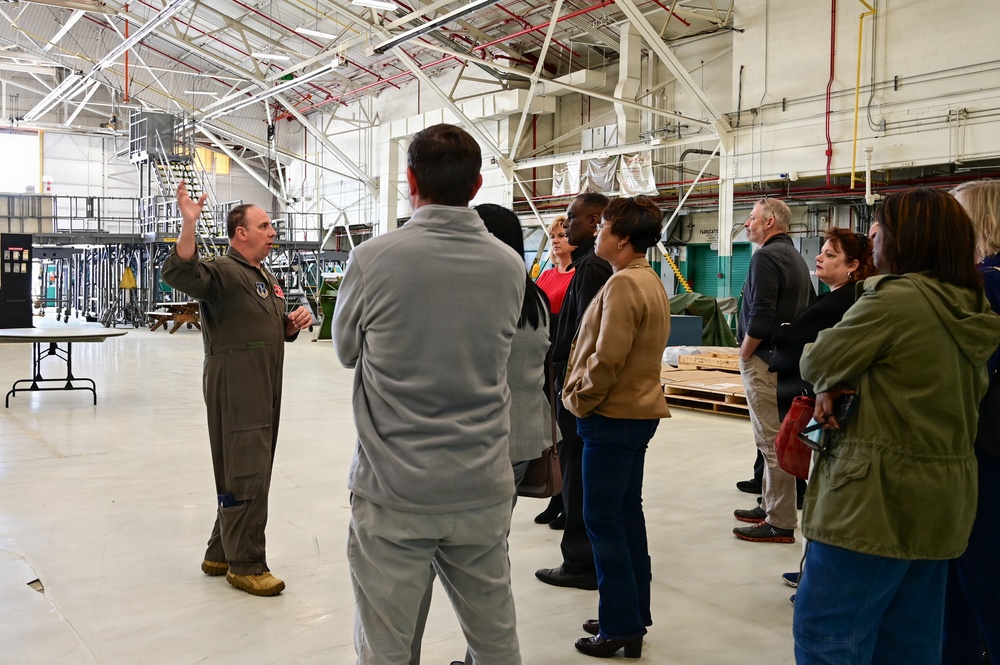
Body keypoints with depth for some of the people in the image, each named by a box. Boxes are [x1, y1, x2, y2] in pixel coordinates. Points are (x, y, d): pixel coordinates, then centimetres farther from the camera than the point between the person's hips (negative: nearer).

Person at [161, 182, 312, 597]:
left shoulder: (267, 278, 19)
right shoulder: (222, 271, -10)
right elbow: (178, 273, -30)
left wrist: (294, 323, 6)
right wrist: (188, 225, -43)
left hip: (265, 392, 10)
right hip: (235, 392, -9)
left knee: (250, 476, 16)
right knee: (245, 479, -5)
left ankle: (222, 555, 29)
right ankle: (245, 566, 8)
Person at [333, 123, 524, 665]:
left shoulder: (373, 259, -10)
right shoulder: (509, 266, -2)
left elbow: (346, 351, 4)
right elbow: (497, 350, 7)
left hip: (393, 493, -3)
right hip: (482, 492, 3)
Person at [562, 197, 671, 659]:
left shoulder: (624, 283, -18)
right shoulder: (650, 281, 13)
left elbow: (607, 357, -24)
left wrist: (579, 400, -10)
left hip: (612, 415, -10)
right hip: (636, 411, 10)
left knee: (603, 520, -1)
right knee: (627, 513, 16)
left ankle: (620, 627, 8)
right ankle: (635, 616, 27)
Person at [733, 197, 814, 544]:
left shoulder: (766, 256, -14)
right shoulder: (796, 258, 16)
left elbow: (760, 316, -23)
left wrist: (744, 354, -11)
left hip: (763, 360, -10)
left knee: (772, 441, -6)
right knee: (775, 437, 17)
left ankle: (780, 523, -1)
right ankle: (771, 506, 28)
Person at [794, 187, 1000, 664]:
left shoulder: (896, 299, -18)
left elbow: (816, 364, -11)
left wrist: (835, 383, 12)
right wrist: (846, 387, 0)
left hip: (877, 500, -9)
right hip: (942, 499, 9)